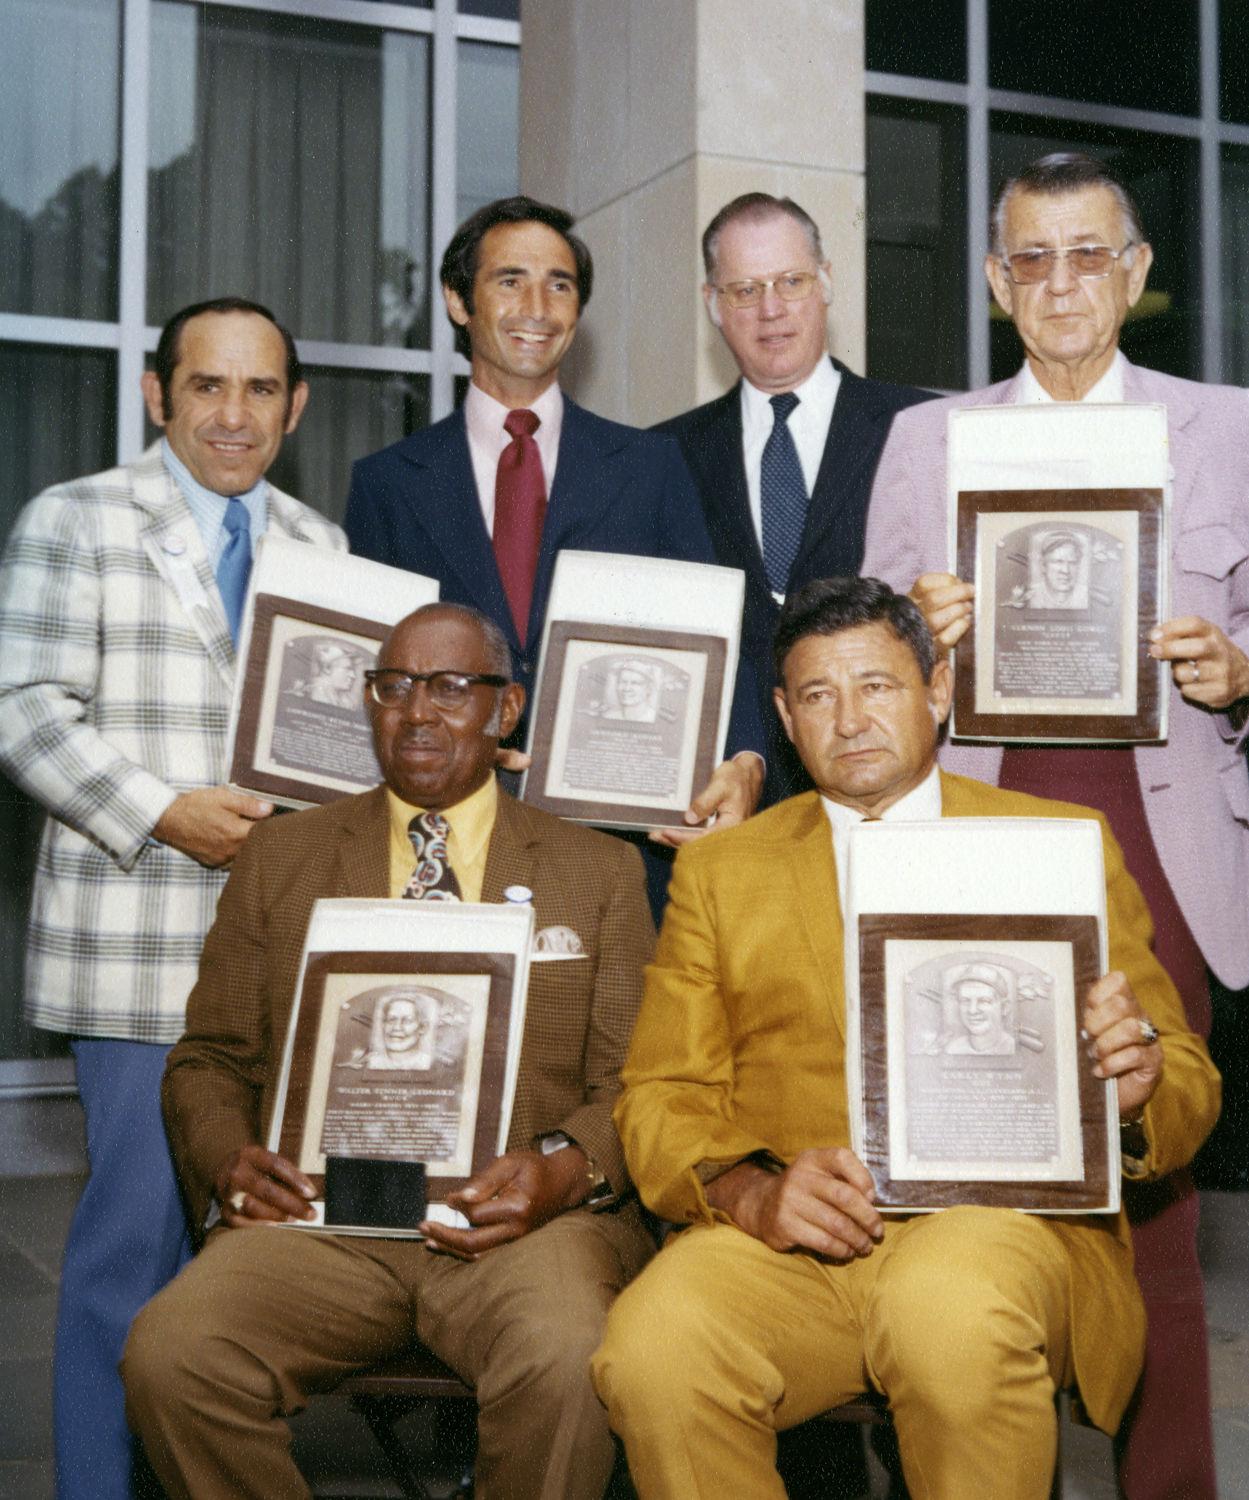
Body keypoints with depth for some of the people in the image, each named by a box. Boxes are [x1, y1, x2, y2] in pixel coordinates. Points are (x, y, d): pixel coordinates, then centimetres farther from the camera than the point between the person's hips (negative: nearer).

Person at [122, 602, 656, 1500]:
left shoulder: (601, 871, 15)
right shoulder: (281, 858, 18)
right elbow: (210, 1061, 17)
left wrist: (564, 1168, -13)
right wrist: (228, 1160, -5)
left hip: (521, 1220, -1)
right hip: (320, 1212, 2)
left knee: (564, 1362, -34)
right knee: (171, 1355, -27)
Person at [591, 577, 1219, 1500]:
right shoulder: (719, 870, 18)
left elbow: (1190, 1084, 14)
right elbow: (661, 1099, 10)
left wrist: (1137, 1084, -12)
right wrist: (750, 1190, -12)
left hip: (1001, 1220, -1)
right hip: (787, 1242, 1)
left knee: (950, 1311, -36)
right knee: (652, 1348, -30)